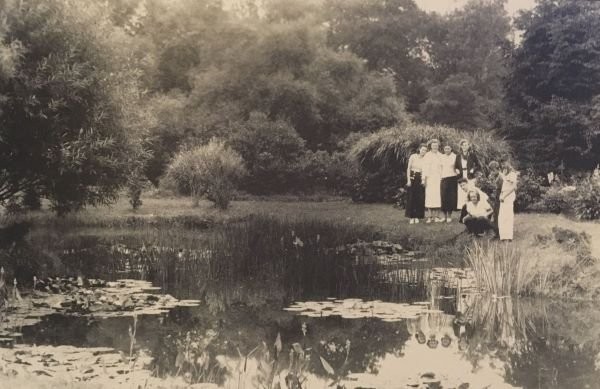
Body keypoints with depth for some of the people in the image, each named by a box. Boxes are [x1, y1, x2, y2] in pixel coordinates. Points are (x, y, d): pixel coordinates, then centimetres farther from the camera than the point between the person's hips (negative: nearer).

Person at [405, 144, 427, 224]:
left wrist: (424, 180, -13)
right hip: (412, 177, -1)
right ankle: (411, 216, 5)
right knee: (411, 197, -1)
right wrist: (408, 180, -7)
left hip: (420, 179, 2)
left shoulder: (425, 159, 1)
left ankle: (417, 216, 9)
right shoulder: (413, 157, -3)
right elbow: (408, 168, -1)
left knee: (420, 198, 0)